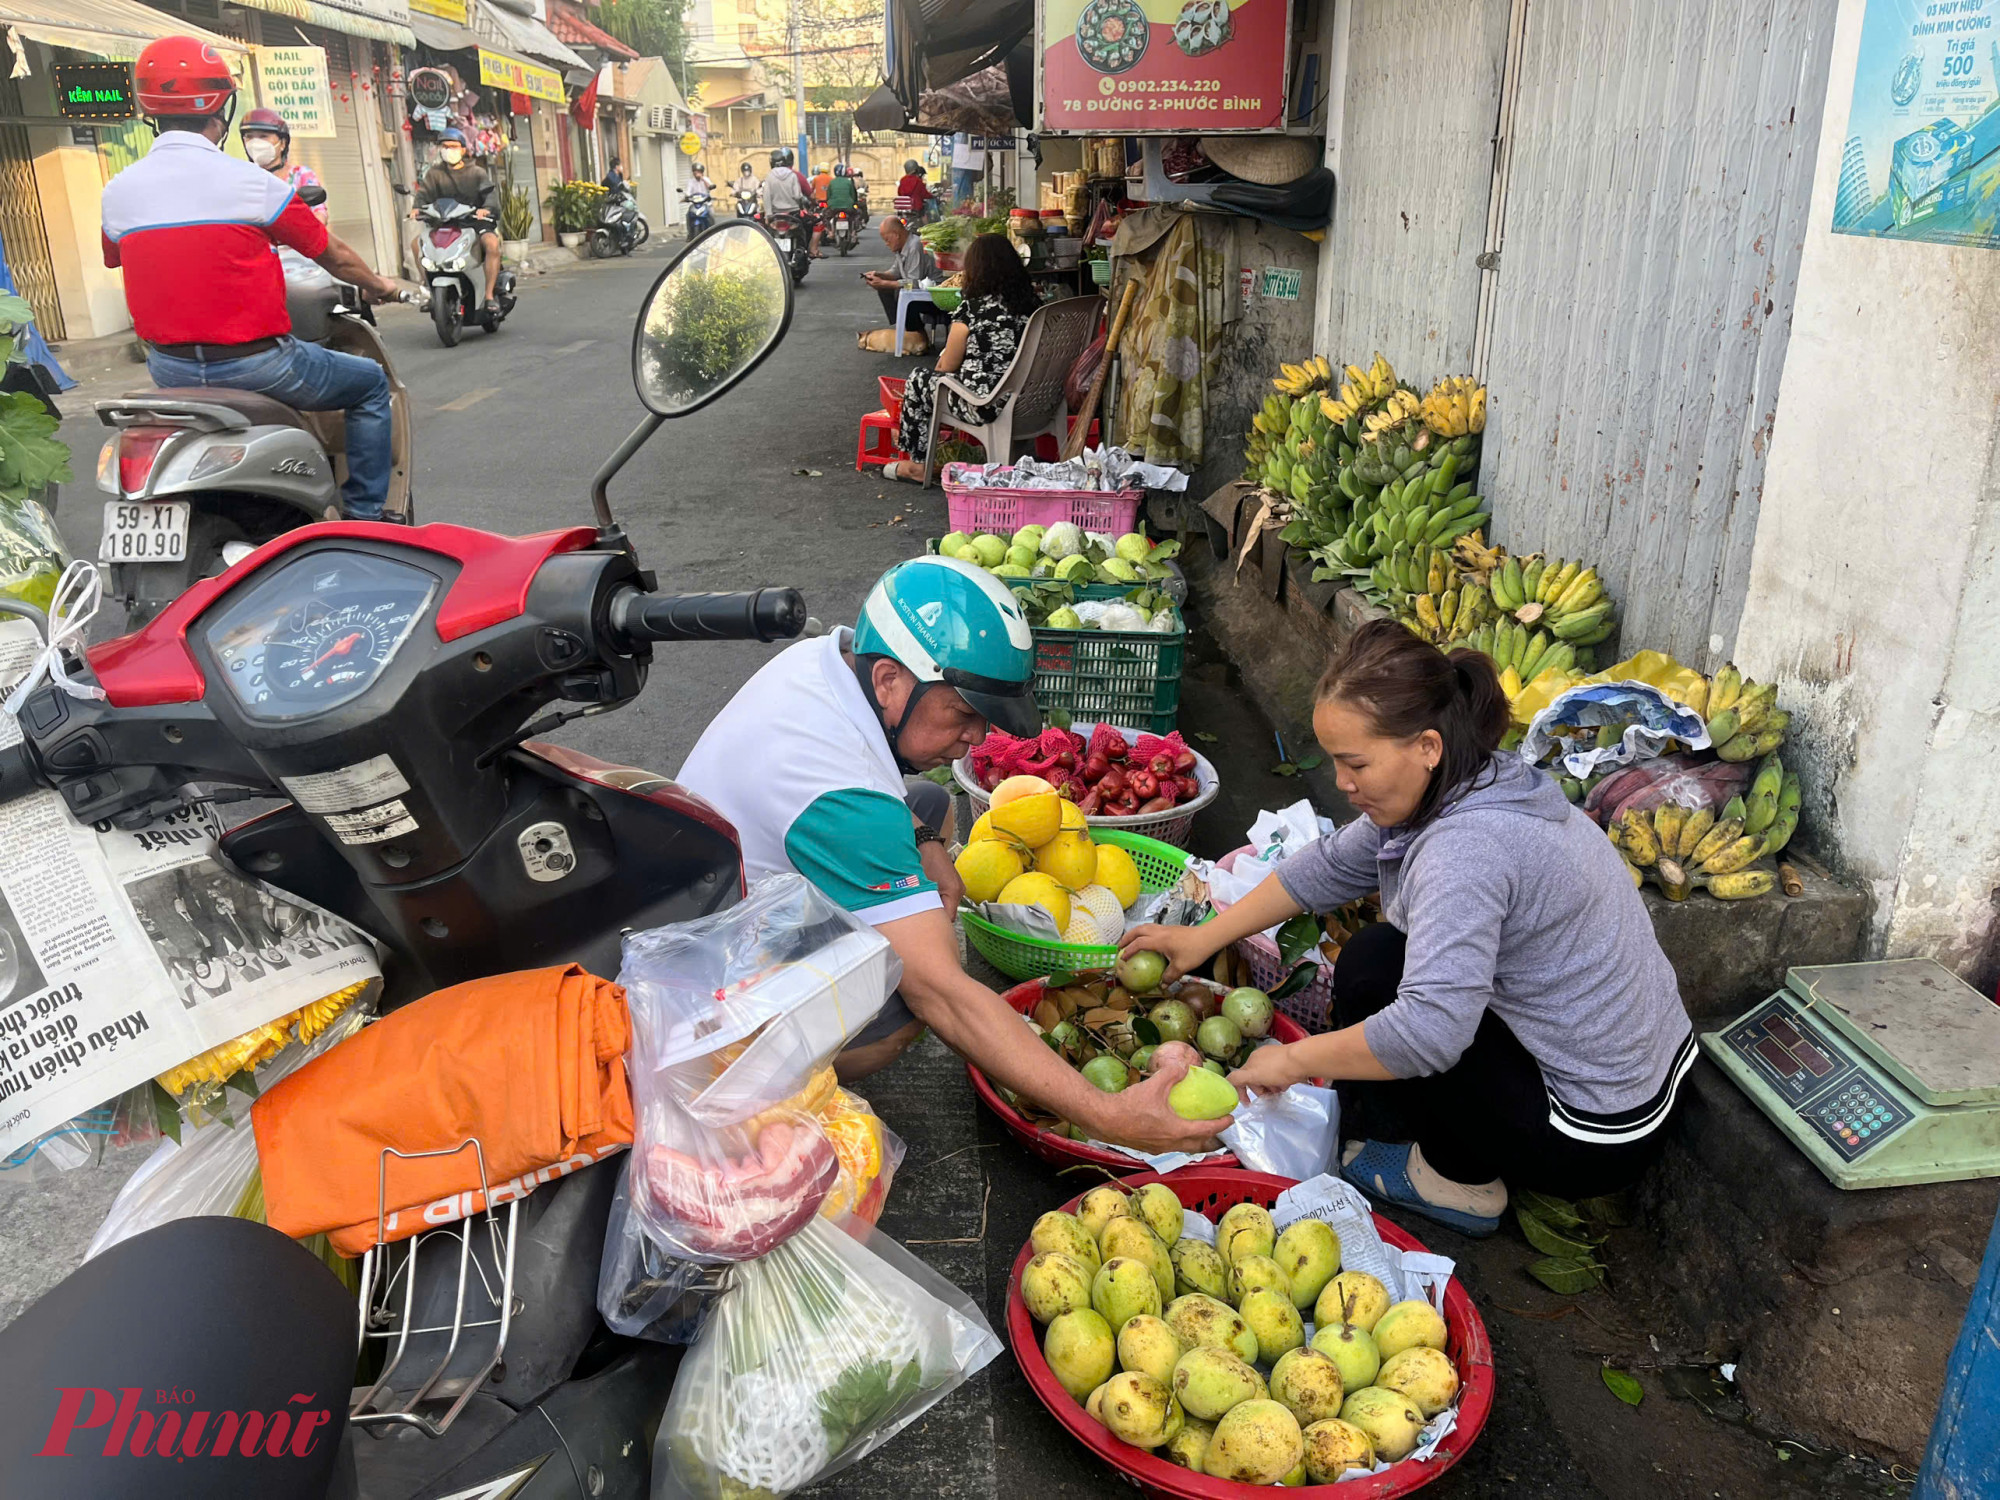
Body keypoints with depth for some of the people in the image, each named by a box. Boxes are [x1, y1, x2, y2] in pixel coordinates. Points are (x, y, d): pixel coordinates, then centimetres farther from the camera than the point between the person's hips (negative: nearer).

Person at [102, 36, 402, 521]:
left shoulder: (117, 191, 2)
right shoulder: (249, 181, -12)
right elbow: (331, 255, -1)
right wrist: (377, 285, 20)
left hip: (169, 369, 6)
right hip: (253, 364, -6)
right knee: (370, 383, 14)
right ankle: (363, 517, 10)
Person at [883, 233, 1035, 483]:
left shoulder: (972, 309, -14)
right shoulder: (1032, 303, 2)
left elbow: (947, 366, -1)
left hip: (987, 406, -7)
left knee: (918, 381, 18)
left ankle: (918, 466, 30)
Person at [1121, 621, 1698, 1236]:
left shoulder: (1466, 849, -31)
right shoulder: (1471, 782, -1)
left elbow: (1431, 1030, -38)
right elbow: (1333, 864, 9)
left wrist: (1295, 1060, -23)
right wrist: (1204, 938, 11)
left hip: (1595, 1143, -9)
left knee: (1371, 967, -12)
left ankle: (1457, 1180, 5)